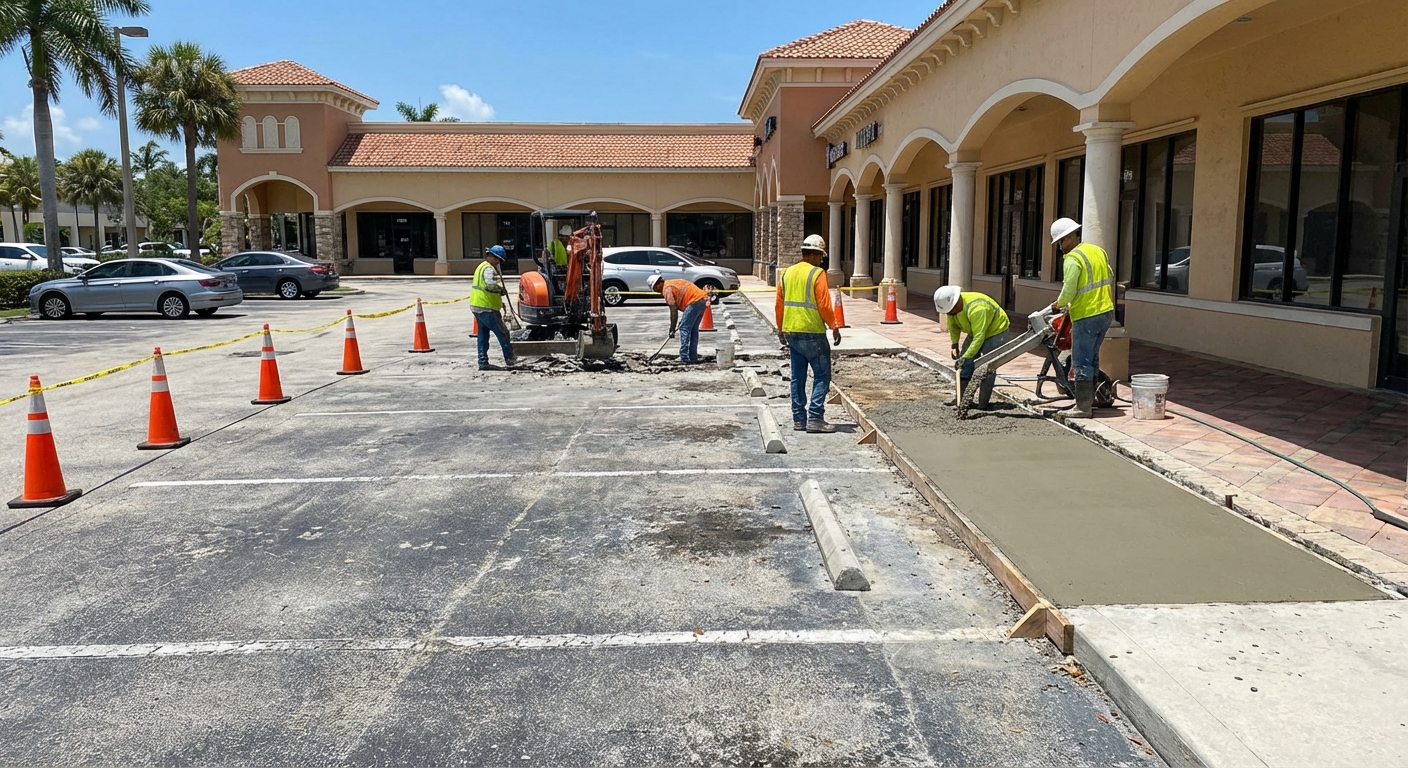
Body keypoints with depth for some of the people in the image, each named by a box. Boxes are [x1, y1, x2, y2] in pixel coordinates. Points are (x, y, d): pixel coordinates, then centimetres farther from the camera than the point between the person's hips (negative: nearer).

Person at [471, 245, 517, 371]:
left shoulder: (482, 266, 20)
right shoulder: (488, 268, -14)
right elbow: (491, 284, -32)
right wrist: (502, 289, -13)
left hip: (477, 306, 10)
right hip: (487, 308, -10)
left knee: (483, 335, 12)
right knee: (502, 333, -1)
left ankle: (483, 362, 12)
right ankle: (509, 359, 4)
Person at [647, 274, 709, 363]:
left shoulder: (667, 289, -3)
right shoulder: (673, 283, 25)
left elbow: (673, 310, -8)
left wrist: (672, 329, -5)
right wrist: (684, 320, 28)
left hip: (695, 302, -9)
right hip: (703, 299, 9)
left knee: (684, 328, -3)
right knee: (694, 329, 15)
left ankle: (684, 358, -4)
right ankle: (693, 357, 17)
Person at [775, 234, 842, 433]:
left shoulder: (787, 273, 10)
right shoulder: (817, 274, -10)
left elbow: (779, 305, 14)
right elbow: (824, 305, -14)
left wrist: (781, 329, 23)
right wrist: (834, 327, -2)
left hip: (791, 332, 7)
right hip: (813, 333, -7)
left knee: (798, 377, 12)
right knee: (822, 375, 0)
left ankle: (799, 419, 14)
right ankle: (815, 418, -6)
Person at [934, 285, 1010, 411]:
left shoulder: (976, 308, -40)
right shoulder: (952, 306, -14)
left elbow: (979, 337, -40)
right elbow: (953, 326, 5)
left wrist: (965, 357, -40)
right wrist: (955, 345, -3)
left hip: (996, 331, -8)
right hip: (976, 331, 8)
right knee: (965, 364, 4)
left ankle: (983, 404, -11)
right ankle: (959, 399, 9)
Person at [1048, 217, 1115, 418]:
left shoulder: (1072, 259, -15)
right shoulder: (1098, 250, 11)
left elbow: (1068, 291, -18)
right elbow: (1110, 279, 20)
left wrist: (1059, 303, 0)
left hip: (1087, 316, -9)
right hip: (1106, 312, 9)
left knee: (1082, 362, -3)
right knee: (1092, 358, 18)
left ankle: (1083, 408, -1)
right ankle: (1089, 401, 25)